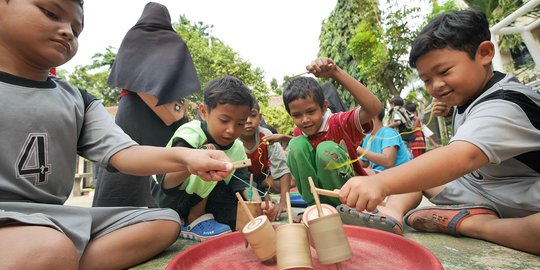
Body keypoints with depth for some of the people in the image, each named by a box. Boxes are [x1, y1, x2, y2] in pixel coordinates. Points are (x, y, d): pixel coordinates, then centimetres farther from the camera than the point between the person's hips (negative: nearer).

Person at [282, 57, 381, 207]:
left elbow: (374, 108, -38)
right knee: (297, 144, -20)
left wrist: (335, 72, -42)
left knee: (326, 149, -32)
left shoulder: (339, 123, -20)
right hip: (320, 195, 4)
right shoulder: (300, 135, -4)